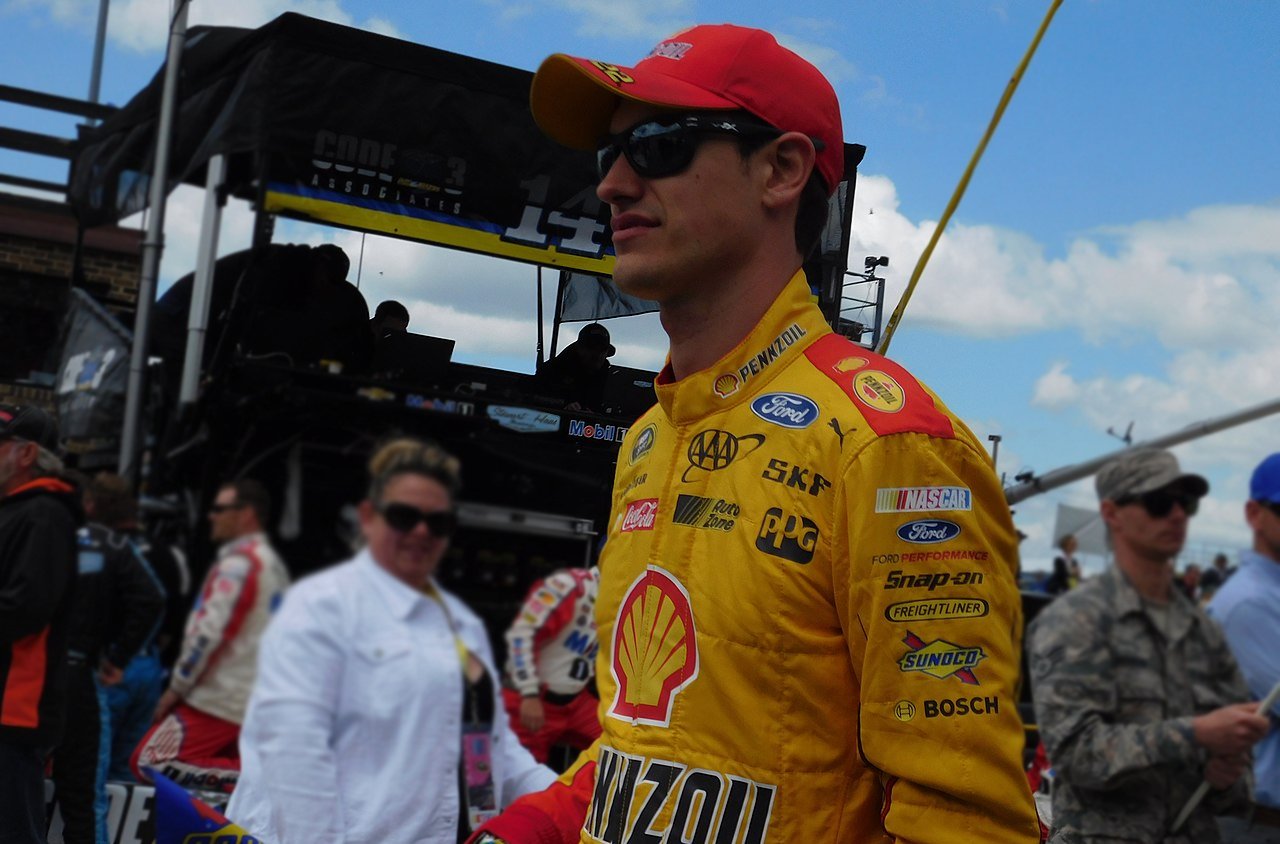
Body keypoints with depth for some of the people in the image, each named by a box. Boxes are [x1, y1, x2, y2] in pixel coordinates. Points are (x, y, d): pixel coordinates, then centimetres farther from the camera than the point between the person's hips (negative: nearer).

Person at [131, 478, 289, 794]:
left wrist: (176, 688, -9)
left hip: (218, 702, -9)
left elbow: (208, 630, -18)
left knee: (148, 763, -10)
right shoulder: (274, 564, 17)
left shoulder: (238, 563, -12)